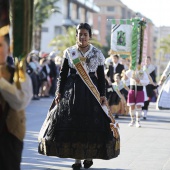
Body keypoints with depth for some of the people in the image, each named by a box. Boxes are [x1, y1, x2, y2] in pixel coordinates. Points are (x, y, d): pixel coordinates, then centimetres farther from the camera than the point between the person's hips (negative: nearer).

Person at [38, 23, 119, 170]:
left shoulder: (97, 54, 5)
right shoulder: (69, 52, 7)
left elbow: (101, 76, 5)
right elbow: (63, 73, 7)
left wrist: (102, 95, -1)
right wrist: (59, 91, 0)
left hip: (91, 91, -1)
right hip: (72, 91, 1)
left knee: (91, 124, -3)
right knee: (73, 123, -2)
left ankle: (89, 156, 11)